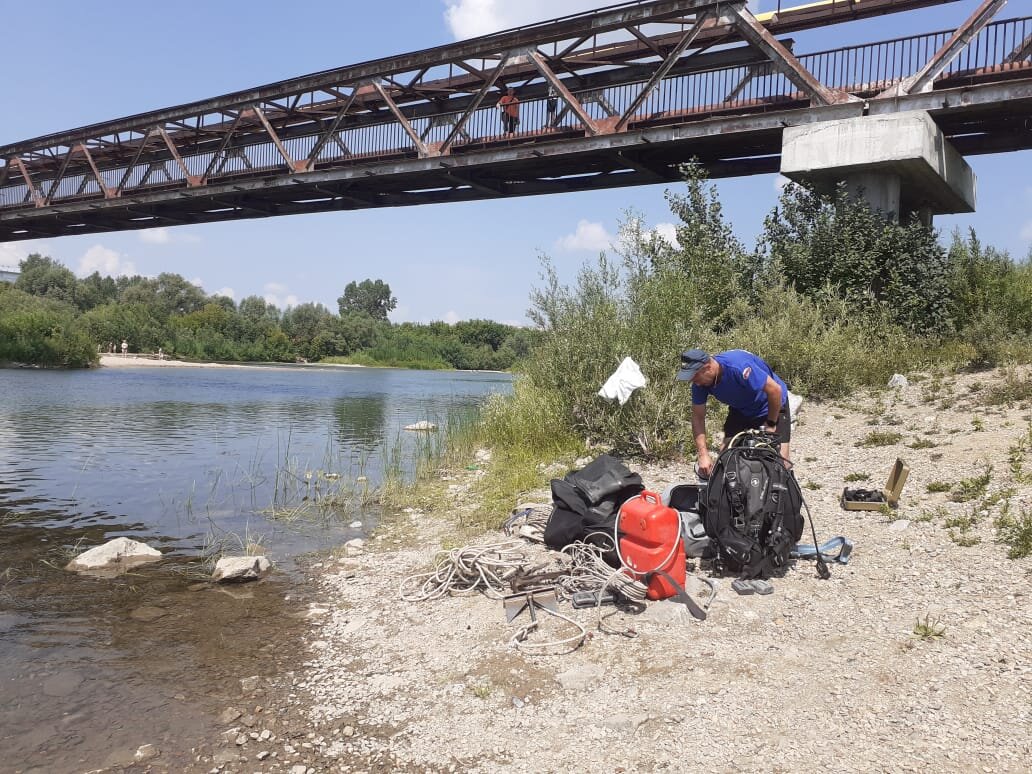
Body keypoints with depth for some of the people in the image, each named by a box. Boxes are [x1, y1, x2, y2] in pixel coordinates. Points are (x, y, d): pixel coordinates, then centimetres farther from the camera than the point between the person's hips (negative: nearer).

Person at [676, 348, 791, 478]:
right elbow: (698, 417, -13)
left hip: (773, 405, -5)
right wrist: (703, 455, -23)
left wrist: (771, 424, -21)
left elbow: (775, 390, -33)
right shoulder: (699, 383, -19)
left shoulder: (737, 367, -40)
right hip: (741, 409, 5)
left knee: (781, 461, -13)